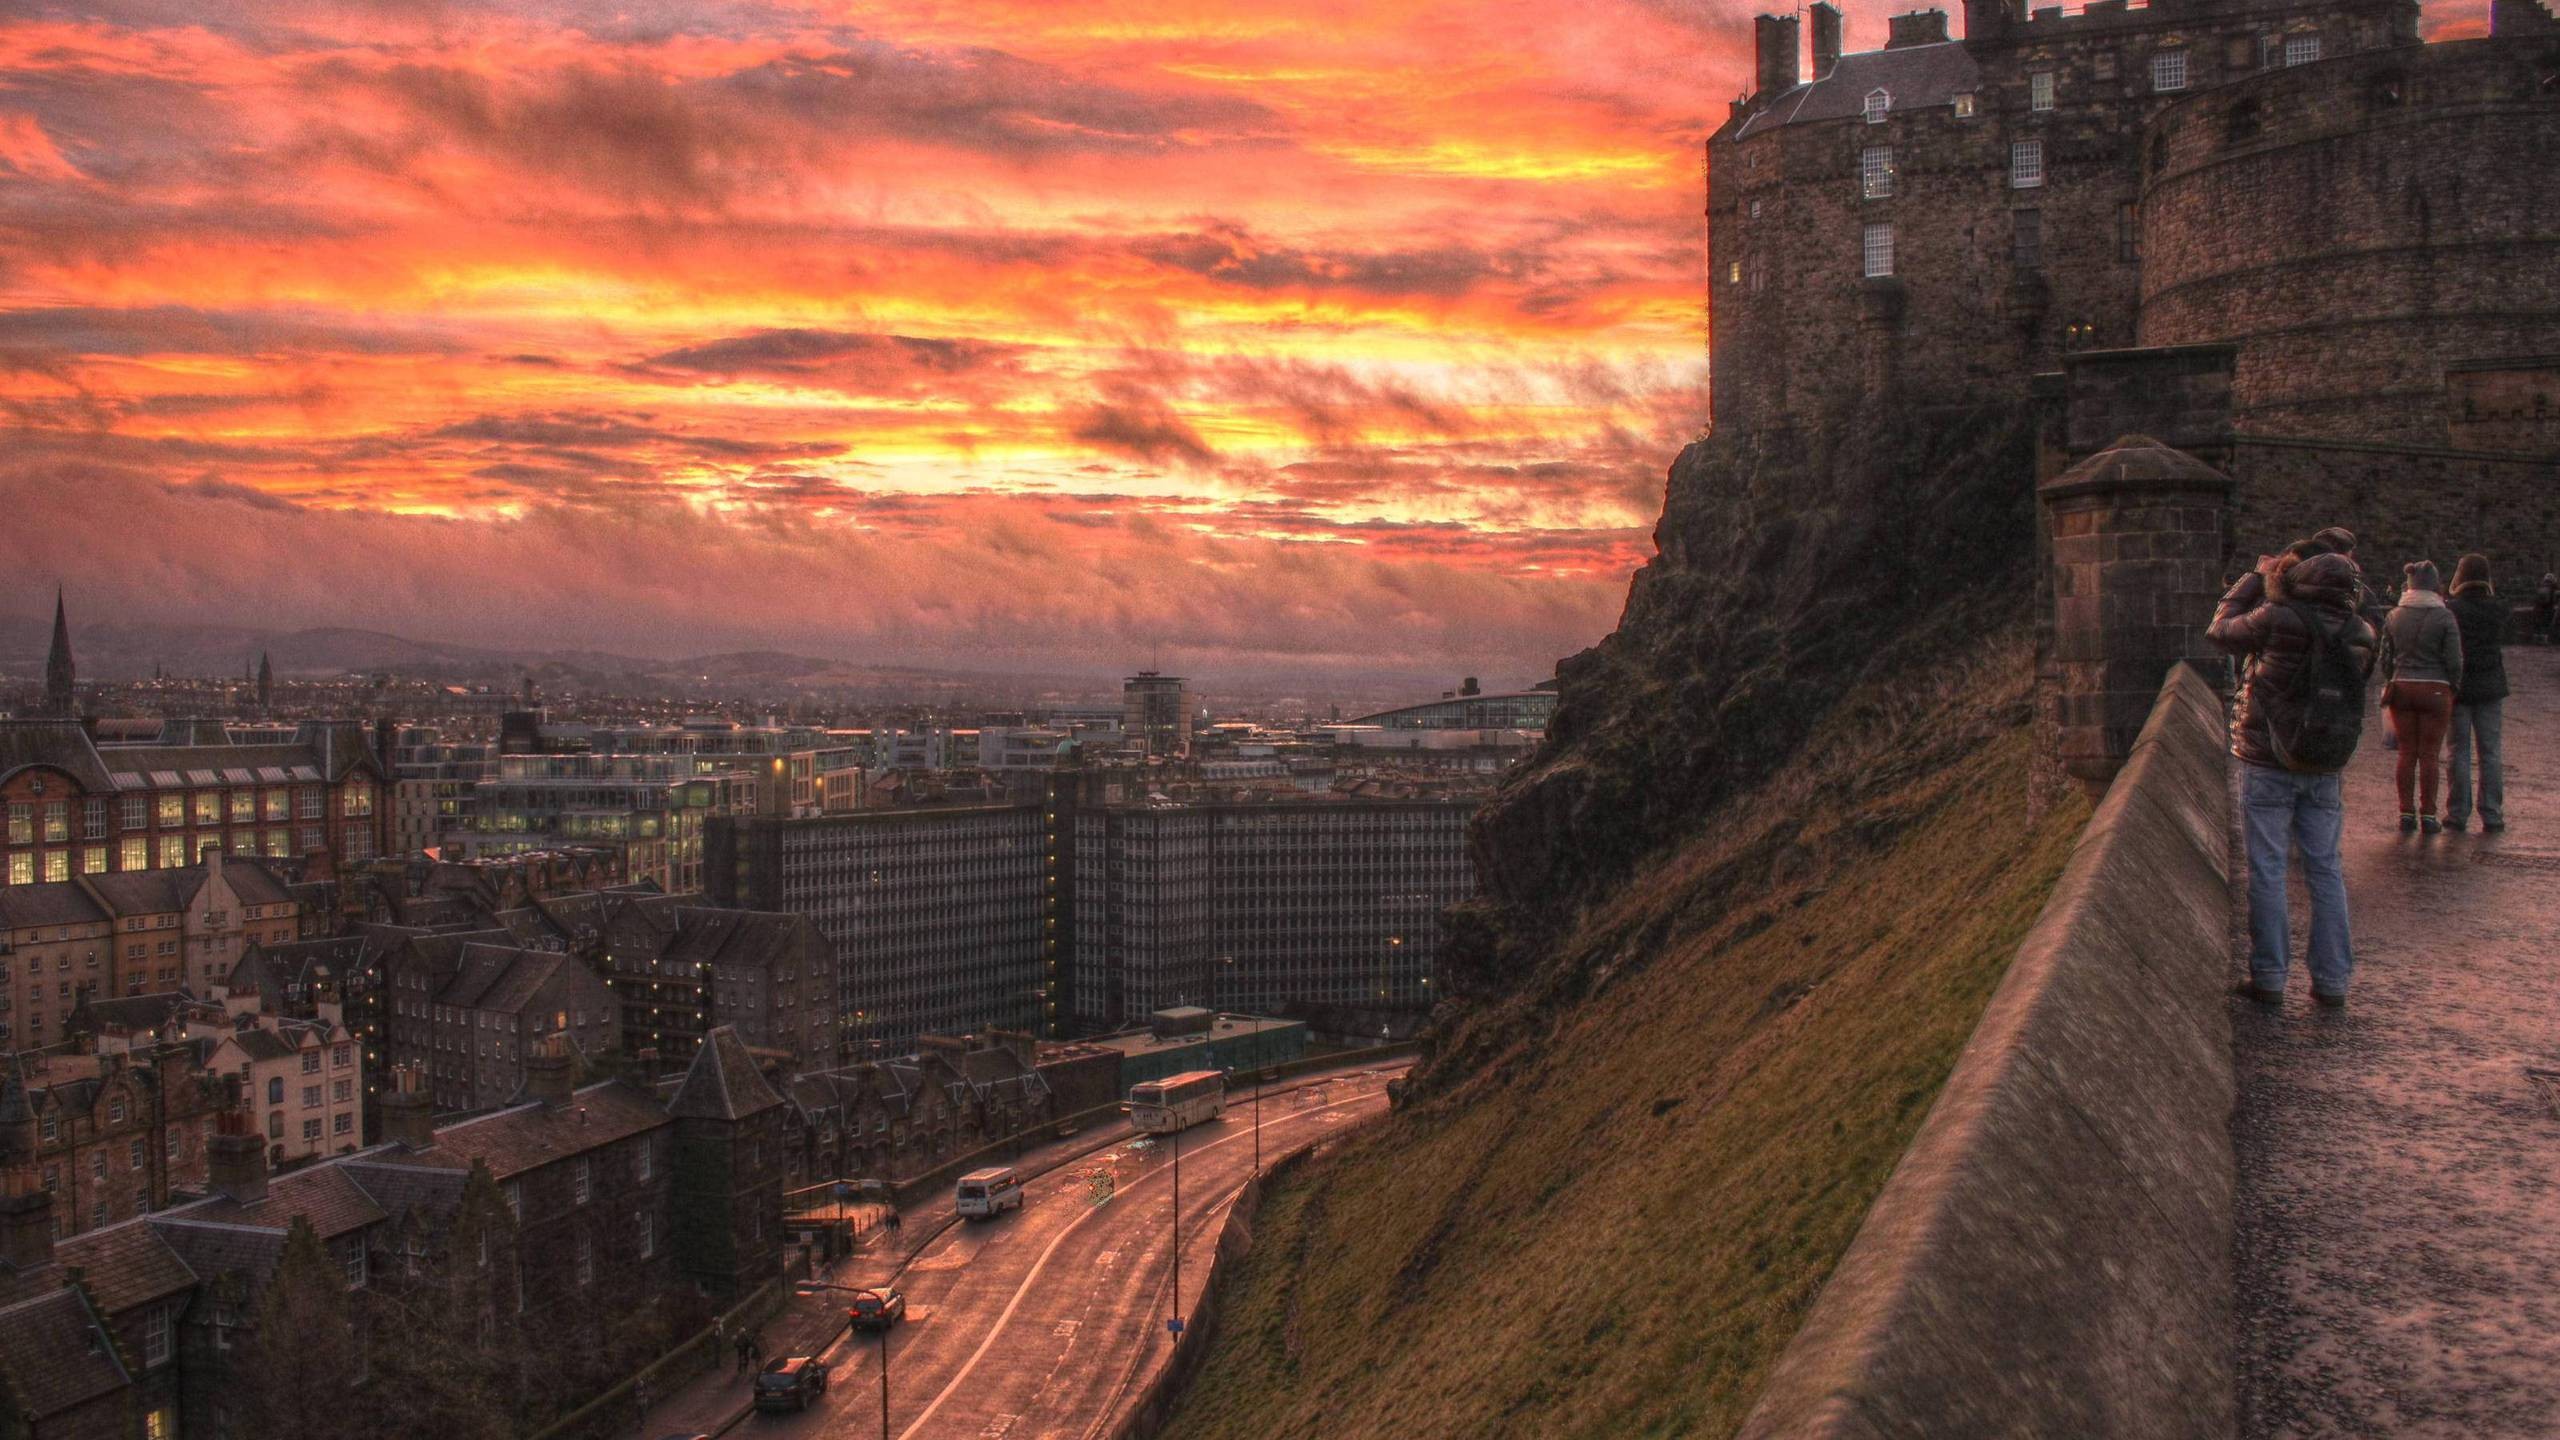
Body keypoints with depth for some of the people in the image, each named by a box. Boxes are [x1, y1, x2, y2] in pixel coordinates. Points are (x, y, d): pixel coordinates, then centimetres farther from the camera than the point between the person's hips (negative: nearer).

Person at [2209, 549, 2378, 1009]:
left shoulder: (2279, 620, -18)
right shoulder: (2360, 634, -4)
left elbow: (2221, 630, -2)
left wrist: (2258, 578, 10)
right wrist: (2274, 583, 12)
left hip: (2268, 765, -4)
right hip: (2325, 768, 4)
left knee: (2268, 870, 4)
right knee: (2325, 870, 11)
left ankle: (2269, 976, 7)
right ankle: (2331, 979, 14)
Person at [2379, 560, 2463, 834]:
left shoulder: (2395, 616, 3)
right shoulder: (2443, 616, -8)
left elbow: (2385, 657, 8)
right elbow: (2454, 660, -8)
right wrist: (2453, 689, 7)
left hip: (2401, 688, 3)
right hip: (2435, 690, -3)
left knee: (2406, 753, 9)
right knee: (2430, 754, 3)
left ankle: (2406, 813, 9)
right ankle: (2428, 815, 6)